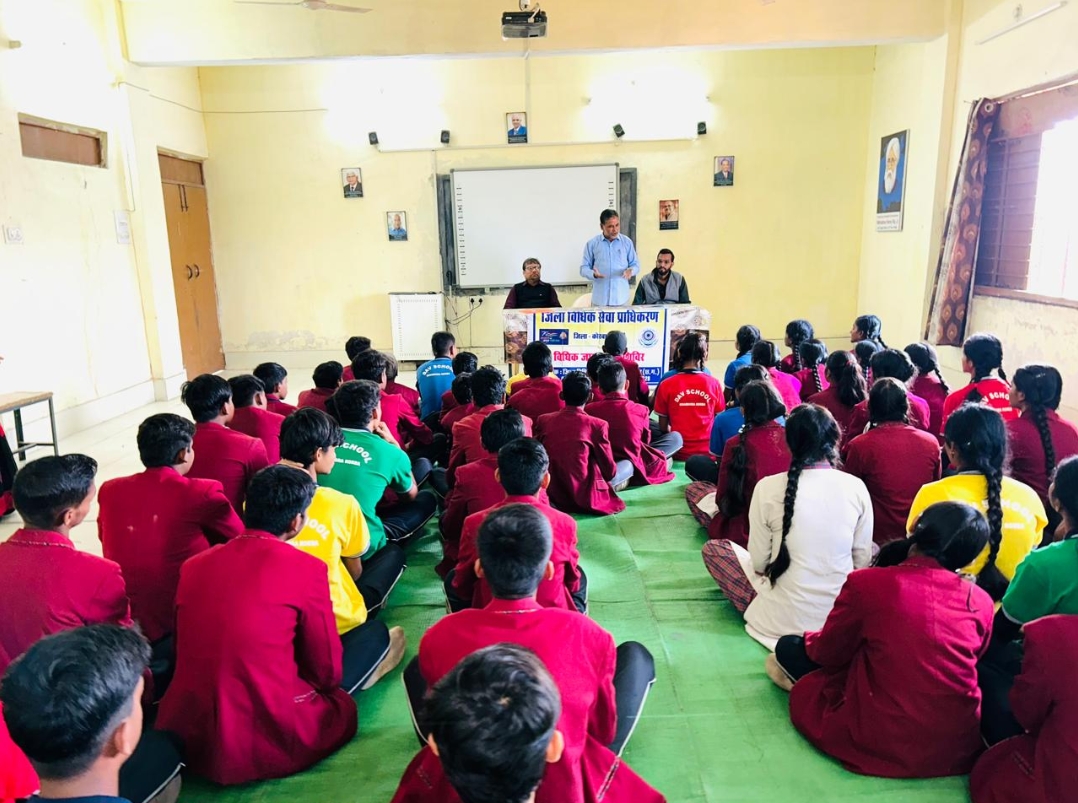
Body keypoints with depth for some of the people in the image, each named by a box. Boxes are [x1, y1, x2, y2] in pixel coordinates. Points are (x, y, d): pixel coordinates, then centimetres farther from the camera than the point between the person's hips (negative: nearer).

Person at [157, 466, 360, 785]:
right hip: (265, 744, -5)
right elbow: (327, 672, -1)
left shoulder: (193, 565, 4)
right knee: (343, 707, 22)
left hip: (182, 738, 5)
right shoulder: (306, 568, -10)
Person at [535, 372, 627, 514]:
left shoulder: (543, 420, -3)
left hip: (552, 495, 3)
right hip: (585, 496, -3)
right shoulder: (597, 425, -15)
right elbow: (609, 471, -6)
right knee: (627, 465, 19)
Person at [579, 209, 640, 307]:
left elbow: (635, 264, 11)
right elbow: (584, 268, 3)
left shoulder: (627, 242, 6)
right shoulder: (591, 243, 2)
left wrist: (630, 270, -13)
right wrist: (594, 274, -19)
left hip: (621, 298, 1)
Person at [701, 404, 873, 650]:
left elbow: (759, 563, -6)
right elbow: (862, 561, 1)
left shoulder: (768, 487, -14)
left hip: (784, 620, -1)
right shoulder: (856, 487, -8)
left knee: (713, 548, 17)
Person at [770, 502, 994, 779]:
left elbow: (828, 653, 4)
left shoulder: (868, 582, -11)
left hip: (886, 743, -4)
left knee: (790, 647, 14)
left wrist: (810, 639, 28)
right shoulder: (982, 601, -1)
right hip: (962, 746, 5)